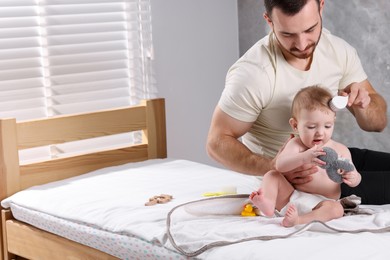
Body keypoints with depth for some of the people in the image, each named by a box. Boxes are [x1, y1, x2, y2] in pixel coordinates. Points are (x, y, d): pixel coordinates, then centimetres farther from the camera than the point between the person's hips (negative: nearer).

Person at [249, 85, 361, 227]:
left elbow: (355, 177, 4)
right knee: (271, 175, -12)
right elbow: (280, 165, -21)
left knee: (336, 209, -31)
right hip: (291, 198, 1)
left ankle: (299, 220, -51)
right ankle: (267, 203, -39)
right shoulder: (296, 145, -1)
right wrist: (303, 158, -40)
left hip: (319, 204, -1)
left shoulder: (340, 150, 3)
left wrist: (353, 178, -24)